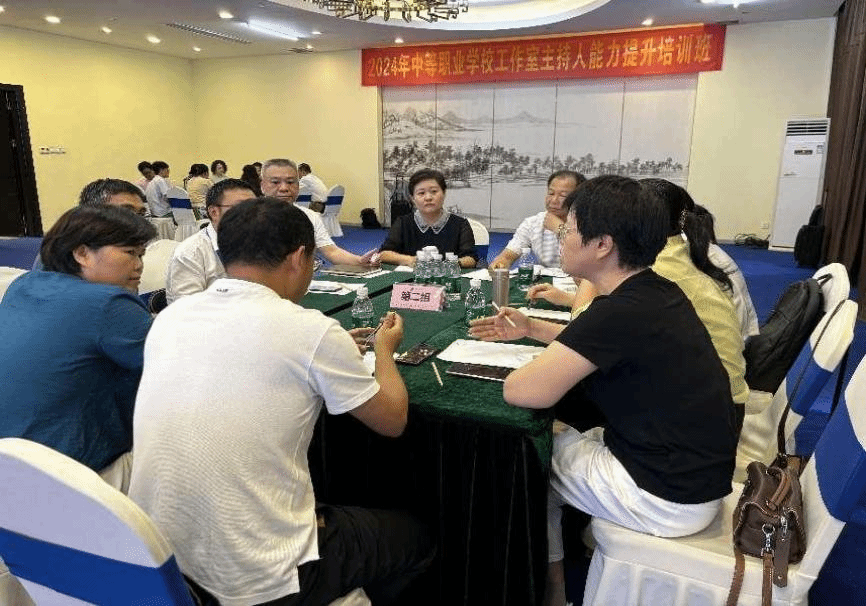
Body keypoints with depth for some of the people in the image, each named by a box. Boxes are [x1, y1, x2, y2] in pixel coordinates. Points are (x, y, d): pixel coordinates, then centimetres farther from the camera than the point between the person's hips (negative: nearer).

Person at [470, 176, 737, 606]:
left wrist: (536, 360, -6)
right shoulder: (654, 292, 2)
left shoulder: (623, 310, -27)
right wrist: (531, 329, 17)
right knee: (560, 438, 21)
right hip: (694, 473, 9)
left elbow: (522, 391, -27)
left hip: (667, 496, -8)